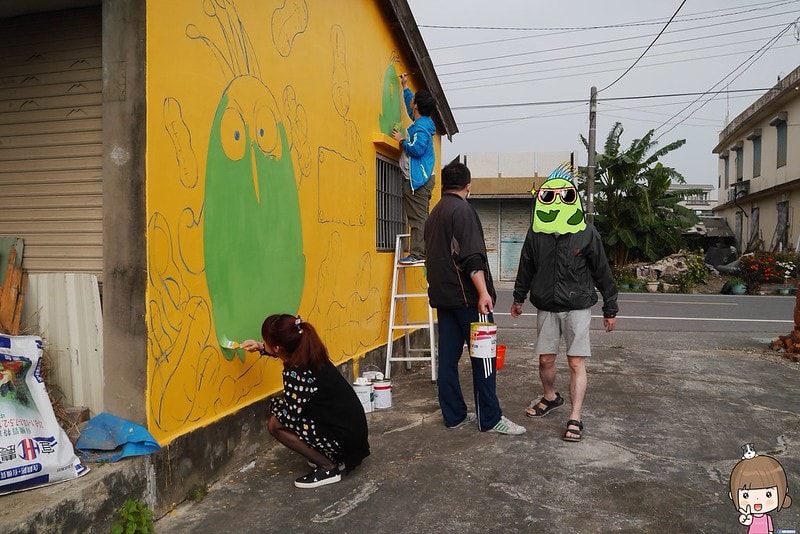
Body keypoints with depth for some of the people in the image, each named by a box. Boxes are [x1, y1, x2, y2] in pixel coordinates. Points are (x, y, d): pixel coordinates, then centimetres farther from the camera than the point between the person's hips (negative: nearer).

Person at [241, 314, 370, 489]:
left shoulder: (296, 373, -23)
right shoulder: (310, 353, 2)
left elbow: (290, 417, -20)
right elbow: (285, 352, 27)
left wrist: (275, 403, -1)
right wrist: (260, 348, 21)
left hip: (343, 438, -9)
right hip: (352, 428, 9)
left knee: (275, 424, -6)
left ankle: (328, 468, 1)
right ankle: (336, 458, 19)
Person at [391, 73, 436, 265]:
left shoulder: (421, 126, -13)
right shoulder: (421, 122, 16)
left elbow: (418, 149, -25)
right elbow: (410, 109, 37)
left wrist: (402, 140, -10)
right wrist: (405, 87, 44)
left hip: (417, 178, -10)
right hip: (419, 177, 10)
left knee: (418, 218, -11)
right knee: (419, 217, 10)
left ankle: (418, 254, -12)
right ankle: (419, 253, 13)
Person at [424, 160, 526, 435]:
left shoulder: (434, 214, 17)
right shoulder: (462, 210, -10)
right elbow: (472, 256, -20)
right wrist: (483, 292, -23)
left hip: (442, 296, 9)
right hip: (466, 296, -8)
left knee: (448, 356, 8)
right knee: (483, 356, -3)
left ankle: (454, 415, 14)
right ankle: (490, 418, 1)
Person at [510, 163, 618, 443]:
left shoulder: (587, 233, -8)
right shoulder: (535, 233, -1)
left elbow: (602, 273, -1)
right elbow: (526, 268, 13)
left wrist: (610, 309, 2)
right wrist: (519, 298, 20)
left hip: (577, 307, -3)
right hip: (546, 307, 3)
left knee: (576, 362, -3)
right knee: (545, 359, 9)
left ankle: (575, 418, 5)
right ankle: (550, 397, 36)